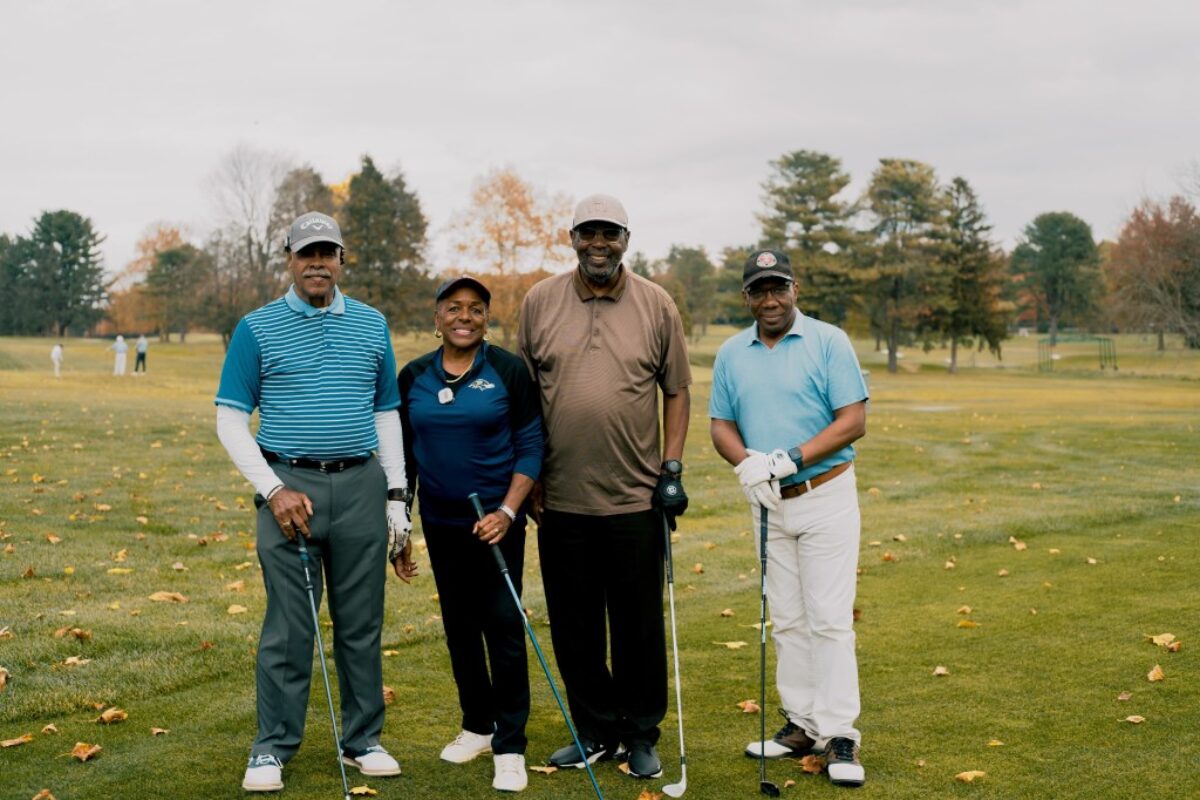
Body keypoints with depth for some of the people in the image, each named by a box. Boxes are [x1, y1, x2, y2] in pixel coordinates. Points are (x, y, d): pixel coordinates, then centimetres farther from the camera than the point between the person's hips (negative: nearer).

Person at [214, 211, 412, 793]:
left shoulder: (372, 325, 10)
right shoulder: (257, 328, 1)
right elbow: (230, 418, 0)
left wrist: (396, 498, 9)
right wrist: (273, 490, -10)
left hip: (360, 485, 3)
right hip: (290, 487, -3)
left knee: (362, 624, 8)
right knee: (288, 627, 0)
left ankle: (362, 739, 20)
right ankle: (273, 747, 12)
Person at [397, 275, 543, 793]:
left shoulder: (508, 371, -6)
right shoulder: (413, 377, 4)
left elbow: (530, 448, -6)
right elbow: (405, 456, 10)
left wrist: (508, 511, -16)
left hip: (496, 520, -4)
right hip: (441, 522, 4)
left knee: (503, 624, -6)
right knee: (459, 625, 12)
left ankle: (510, 745, 3)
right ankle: (477, 726, 28)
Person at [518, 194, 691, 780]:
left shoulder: (657, 306, 2)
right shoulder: (539, 302, 3)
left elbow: (677, 391, 7)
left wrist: (672, 469, 0)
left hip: (636, 497, -1)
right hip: (560, 498, 1)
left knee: (639, 625, 7)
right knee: (573, 627, 10)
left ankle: (641, 736, 23)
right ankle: (596, 731, 26)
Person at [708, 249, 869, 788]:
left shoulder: (828, 342, -6)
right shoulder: (731, 354, 7)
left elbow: (854, 420, -11)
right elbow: (721, 425, 7)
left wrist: (792, 458, -21)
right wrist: (745, 462, -15)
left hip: (825, 495, -4)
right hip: (767, 502, 4)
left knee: (830, 618, -5)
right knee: (787, 619, 9)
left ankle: (839, 734, 0)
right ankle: (803, 723, 19)